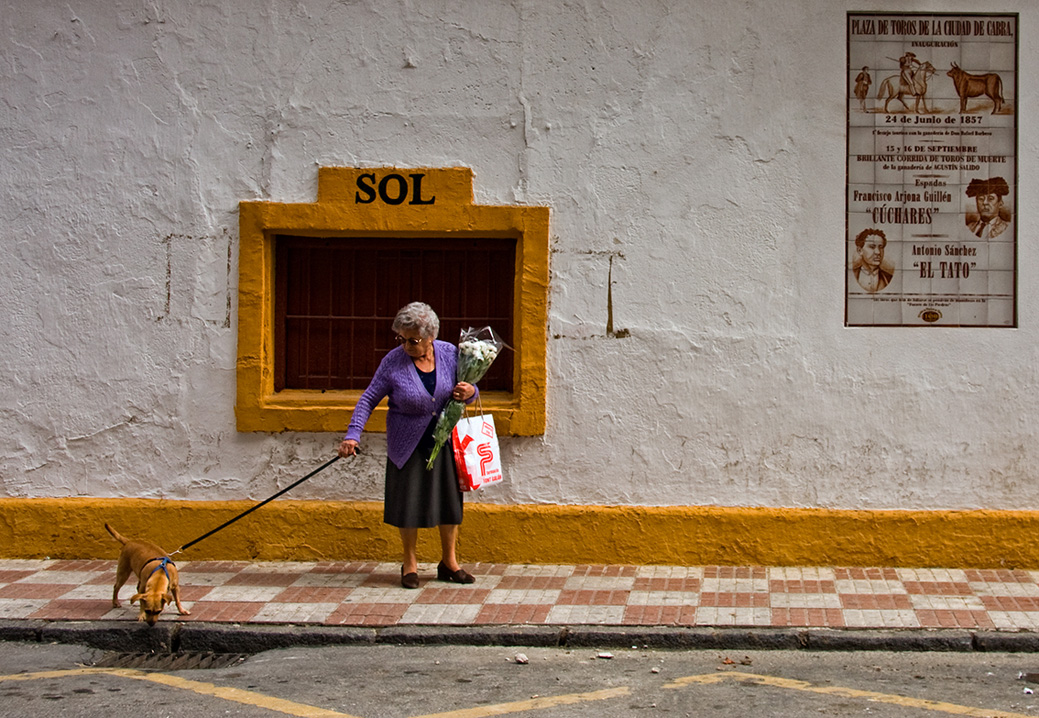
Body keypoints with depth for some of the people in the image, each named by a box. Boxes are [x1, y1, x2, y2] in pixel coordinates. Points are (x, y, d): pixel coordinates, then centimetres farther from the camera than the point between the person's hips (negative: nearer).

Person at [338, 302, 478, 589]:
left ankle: (449, 562, 24)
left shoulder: (450, 354, -5)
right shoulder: (393, 362, -13)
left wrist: (470, 392, -15)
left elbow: (468, 389, 9)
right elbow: (369, 399, -8)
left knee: (450, 498, 8)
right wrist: (353, 434, -18)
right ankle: (409, 565, 17)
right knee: (408, 502, 1)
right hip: (408, 444, -3)